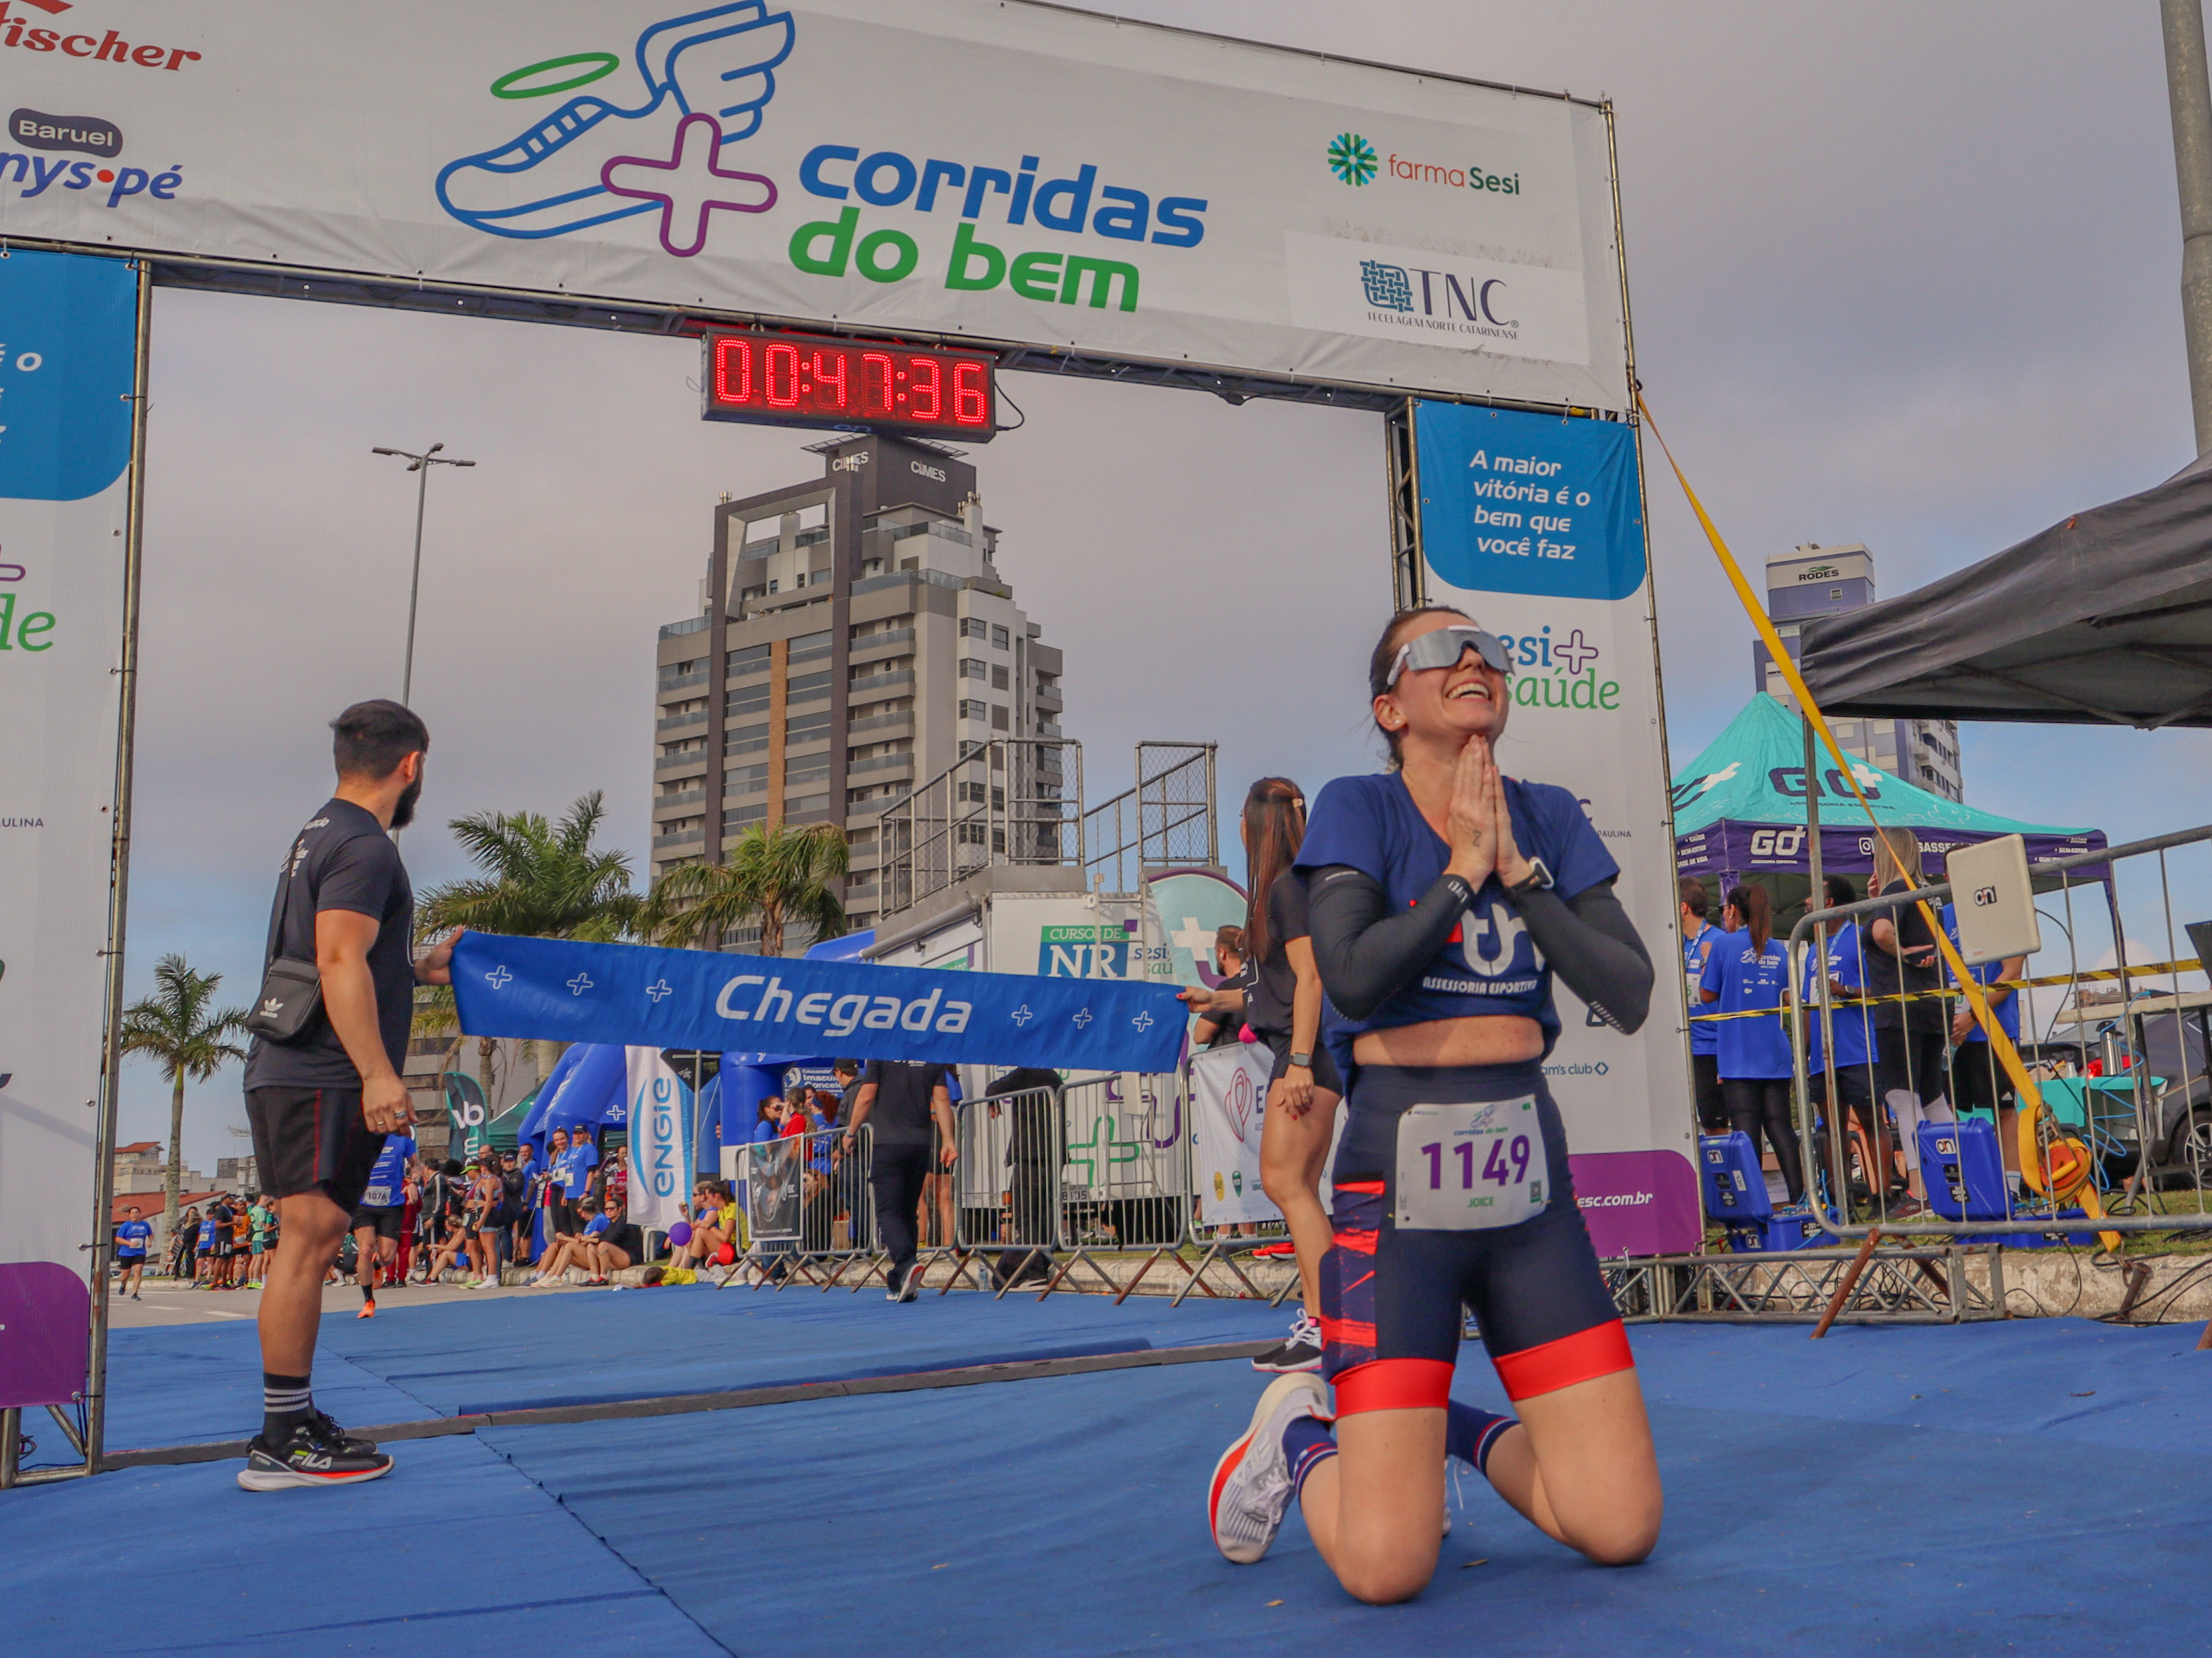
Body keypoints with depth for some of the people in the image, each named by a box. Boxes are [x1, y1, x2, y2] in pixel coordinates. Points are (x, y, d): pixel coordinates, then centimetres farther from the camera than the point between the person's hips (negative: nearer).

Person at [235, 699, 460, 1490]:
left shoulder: (321, 835, 20)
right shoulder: (364, 846, -12)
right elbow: (340, 962, -22)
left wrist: (418, 969, 35)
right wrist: (378, 1072, -25)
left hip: (289, 1073, 10)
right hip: (324, 1080, -10)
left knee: (309, 1246, 12)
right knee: (308, 1242, -9)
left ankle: (294, 1421, 18)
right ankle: (281, 1445, -6)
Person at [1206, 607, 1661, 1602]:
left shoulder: (1548, 818, 10)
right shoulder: (1358, 810, -3)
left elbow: (1629, 997, -1)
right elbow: (1352, 979, -20)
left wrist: (1517, 872, -8)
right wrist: (1460, 872, -11)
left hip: (1529, 1182, 5)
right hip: (1400, 1185, -4)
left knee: (1622, 1531, 2)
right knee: (1386, 1569, -9)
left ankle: (1460, 1434, 28)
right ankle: (1299, 1437, 23)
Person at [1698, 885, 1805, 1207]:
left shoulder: (1726, 945, -6)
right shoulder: (1780, 949, 8)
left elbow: (1707, 995, -1)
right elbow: (1789, 999, 16)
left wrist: (1705, 965, 15)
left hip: (1738, 1056, -4)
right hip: (1776, 1054, 4)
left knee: (1746, 1129, -4)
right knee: (1780, 1126, 8)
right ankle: (1798, 1197, 5)